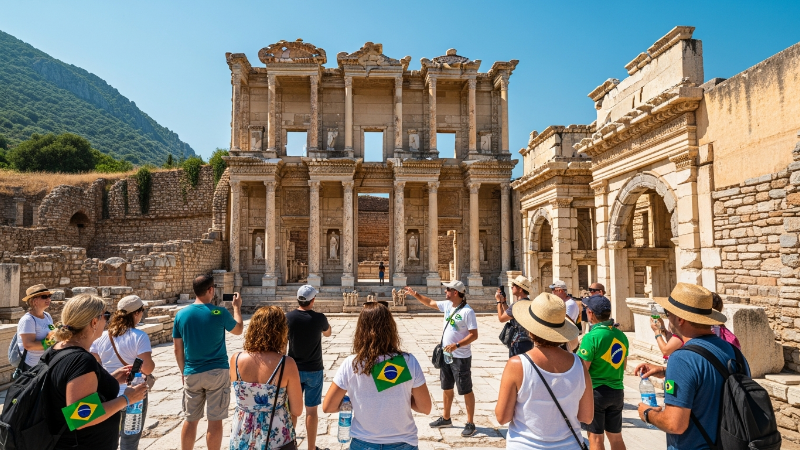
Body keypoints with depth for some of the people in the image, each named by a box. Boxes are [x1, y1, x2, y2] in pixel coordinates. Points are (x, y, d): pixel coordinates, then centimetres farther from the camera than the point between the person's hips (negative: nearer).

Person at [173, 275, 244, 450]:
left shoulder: (181, 314, -2)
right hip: (217, 372, -3)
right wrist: (237, 307, 19)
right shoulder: (219, 312, -12)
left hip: (191, 374, 4)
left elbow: (177, 349, 4)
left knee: (190, 420, 14)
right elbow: (238, 330, 7)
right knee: (215, 420, 5)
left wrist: (183, 371, 17)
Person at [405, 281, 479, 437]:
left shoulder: (467, 311, -21)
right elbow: (430, 302, 17)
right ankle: (446, 418, 36)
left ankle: (470, 424, 17)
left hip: (461, 357, -8)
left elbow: (474, 335, -21)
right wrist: (415, 294, 11)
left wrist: (456, 345, -28)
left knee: (466, 390, 5)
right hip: (446, 355, 8)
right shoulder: (447, 305, 2)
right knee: (446, 388, 20)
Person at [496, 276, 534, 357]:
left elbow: (501, 318, -10)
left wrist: (498, 301, -1)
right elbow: (509, 315, 18)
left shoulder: (517, 305, -21)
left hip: (519, 343, -10)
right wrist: (503, 301, 15)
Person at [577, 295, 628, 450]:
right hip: (617, 391, 7)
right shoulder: (621, 335, 1)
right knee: (616, 437, 18)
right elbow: (623, 365, 13)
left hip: (595, 391, -6)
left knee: (596, 438, 7)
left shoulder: (591, 337, -21)